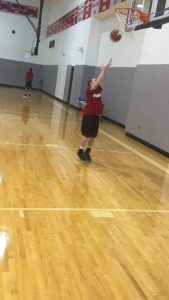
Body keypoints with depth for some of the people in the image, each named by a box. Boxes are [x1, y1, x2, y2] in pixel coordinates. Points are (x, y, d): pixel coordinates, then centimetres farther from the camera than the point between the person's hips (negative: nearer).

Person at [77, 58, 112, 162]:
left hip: (96, 116, 7)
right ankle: (80, 151, 12)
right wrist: (102, 71, -16)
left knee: (93, 136, 9)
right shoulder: (89, 90, -9)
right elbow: (98, 81, -20)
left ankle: (87, 152, 20)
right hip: (89, 116, -7)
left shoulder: (99, 90, 9)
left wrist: (106, 69, -4)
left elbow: (102, 80, 4)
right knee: (86, 135, -1)